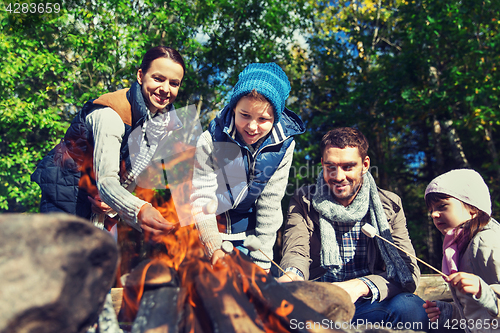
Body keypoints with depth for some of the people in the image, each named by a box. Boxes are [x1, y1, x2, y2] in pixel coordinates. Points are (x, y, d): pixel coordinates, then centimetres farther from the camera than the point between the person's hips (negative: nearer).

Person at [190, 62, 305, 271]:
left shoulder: (283, 145, -13)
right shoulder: (210, 141, -20)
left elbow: (270, 204, -7)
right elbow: (201, 200, -18)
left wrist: (262, 259, -6)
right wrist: (214, 249, -28)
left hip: (246, 235, 2)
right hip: (206, 231, -2)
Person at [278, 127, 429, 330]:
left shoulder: (389, 206, 6)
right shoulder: (303, 201, 7)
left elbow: (408, 272, -4)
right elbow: (296, 252, -7)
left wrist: (360, 286, -25)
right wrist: (292, 275, -34)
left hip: (369, 305, 2)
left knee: (411, 306, -30)